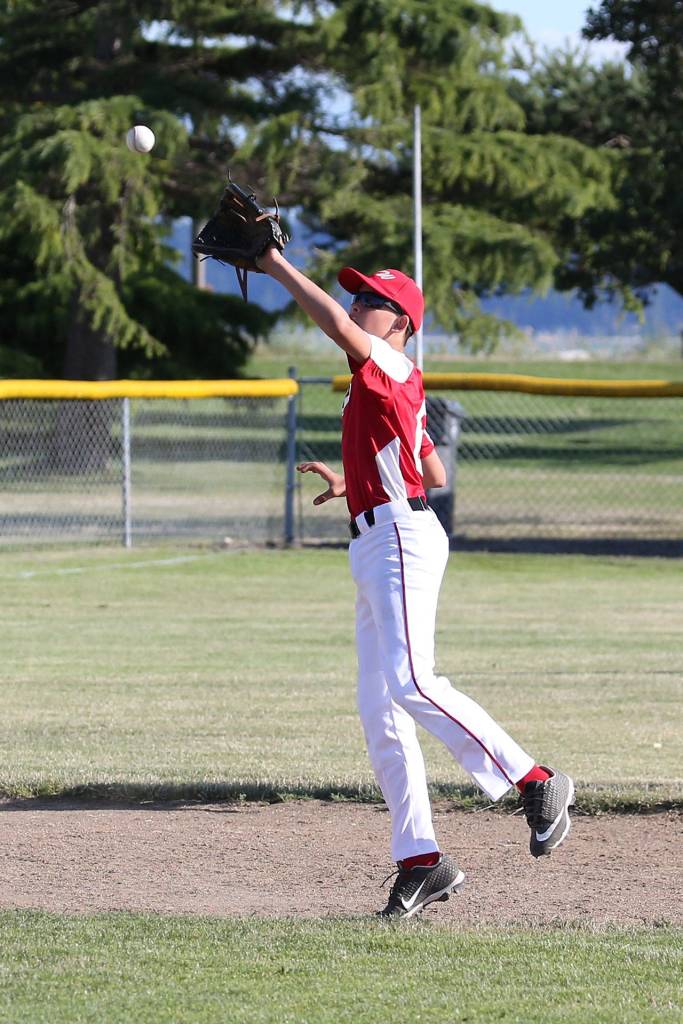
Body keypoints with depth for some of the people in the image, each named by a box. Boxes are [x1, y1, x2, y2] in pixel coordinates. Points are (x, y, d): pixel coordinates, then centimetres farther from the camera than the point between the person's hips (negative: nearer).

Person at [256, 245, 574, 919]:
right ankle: (420, 862, 4)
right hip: (372, 548, 10)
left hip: (402, 538, -10)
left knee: (411, 683, -22)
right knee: (379, 712, 4)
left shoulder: (390, 368, -6)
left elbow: (334, 321, -24)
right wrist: (353, 484, 31)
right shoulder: (385, 386, 22)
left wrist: (276, 265, -18)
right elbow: (434, 473, 29)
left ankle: (535, 781, -16)